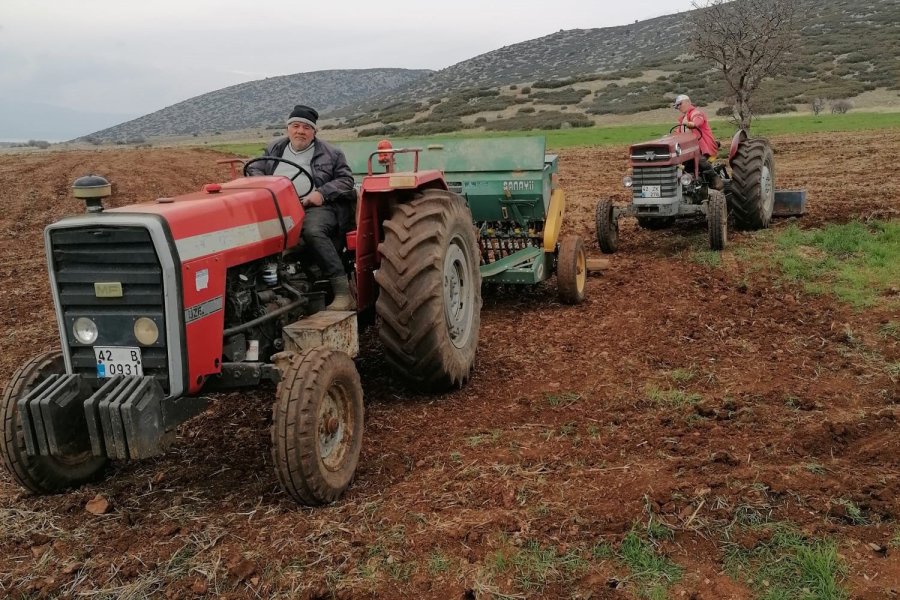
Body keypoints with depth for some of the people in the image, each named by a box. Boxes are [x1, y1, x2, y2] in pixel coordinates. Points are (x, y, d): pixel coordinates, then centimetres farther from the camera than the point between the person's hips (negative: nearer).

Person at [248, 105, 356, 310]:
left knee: (313, 231, -38)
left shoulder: (329, 153, 13)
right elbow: (254, 171, 22)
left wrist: (322, 193, -8)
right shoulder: (274, 150, 23)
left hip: (317, 208, -4)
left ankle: (343, 291, -36)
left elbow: (346, 180, 9)